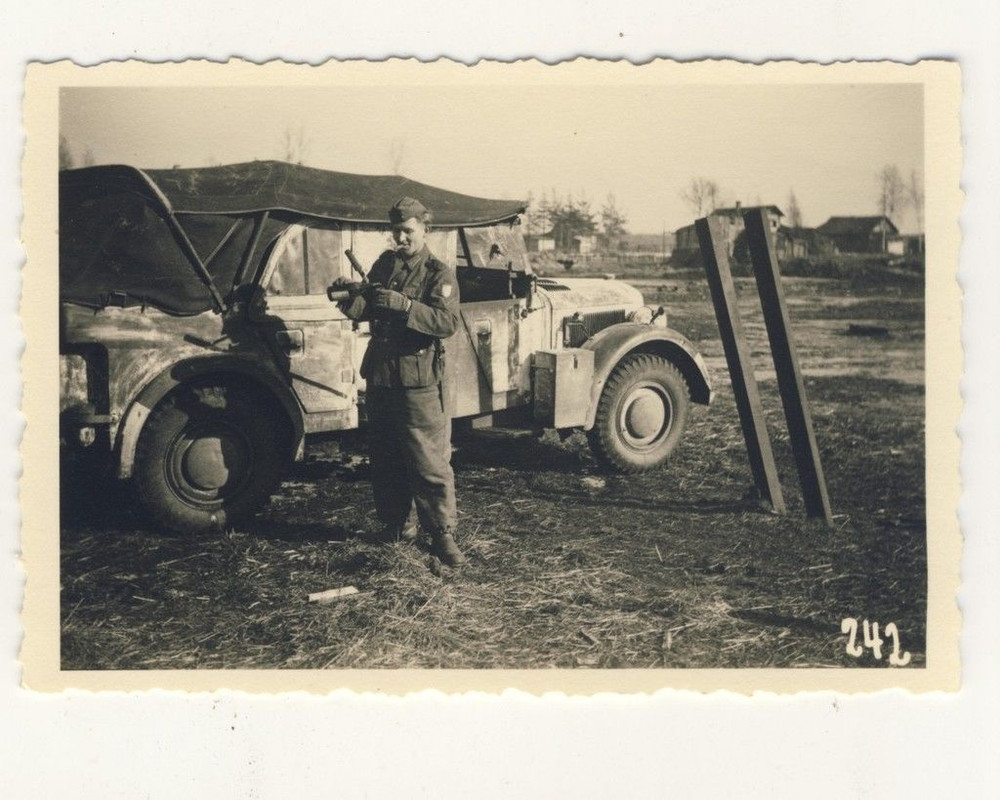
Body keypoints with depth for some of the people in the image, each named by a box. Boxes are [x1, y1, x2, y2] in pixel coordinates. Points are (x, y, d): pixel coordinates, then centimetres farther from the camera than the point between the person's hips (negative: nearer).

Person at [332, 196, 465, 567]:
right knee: (385, 459, 13)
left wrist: (402, 304, -30)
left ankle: (442, 533, 3)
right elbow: (367, 310, 11)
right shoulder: (385, 263, 11)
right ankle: (397, 526, 25)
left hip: (420, 380, -6)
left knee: (429, 461, -4)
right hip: (380, 375, 6)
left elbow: (448, 322, -20)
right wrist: (349, 298, -12)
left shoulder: (439, 273, -6)